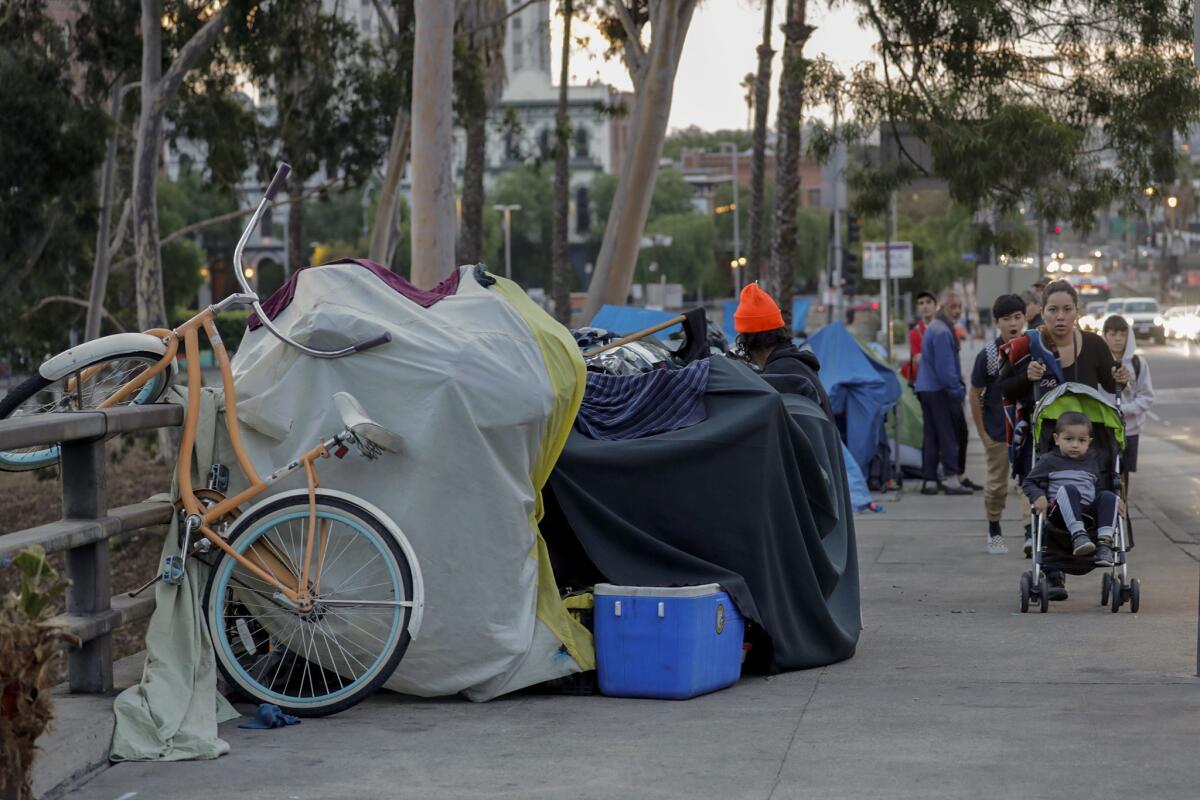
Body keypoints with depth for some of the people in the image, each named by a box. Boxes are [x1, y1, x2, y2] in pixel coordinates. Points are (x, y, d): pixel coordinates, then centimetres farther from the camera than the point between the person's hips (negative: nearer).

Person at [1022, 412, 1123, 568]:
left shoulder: (1092, 461, 22)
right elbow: (1028, 483, 11)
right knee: (1069, 489, -34)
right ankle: (1078, 535, -51)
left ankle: (1105, 542, -38)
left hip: (1088, 513, 4)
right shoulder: (1049, 461, 10)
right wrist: (1038, 497, -10)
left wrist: (1114, 500, 7)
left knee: (1108, 497, -23)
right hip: (1060, 513, -4)